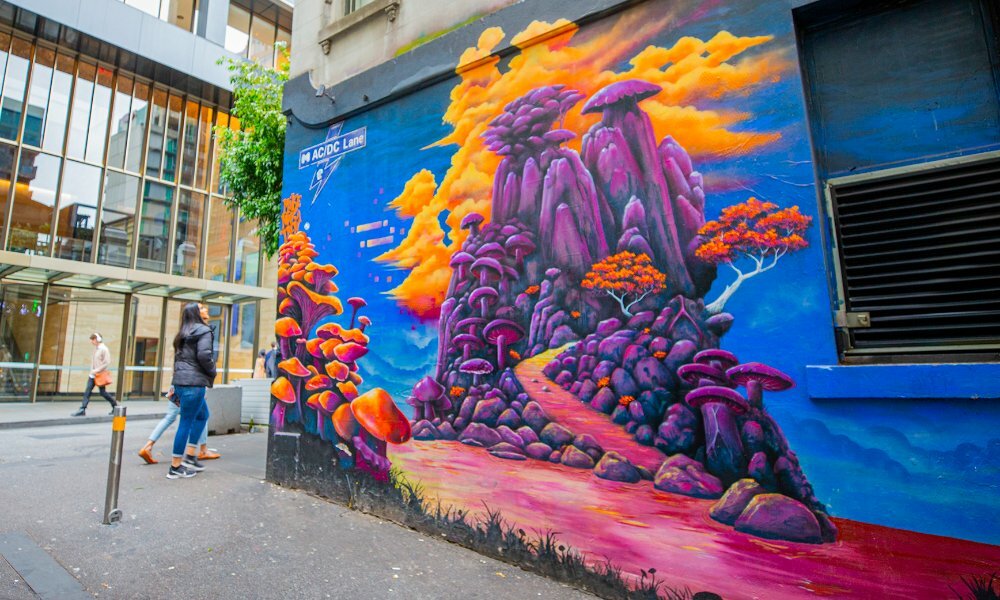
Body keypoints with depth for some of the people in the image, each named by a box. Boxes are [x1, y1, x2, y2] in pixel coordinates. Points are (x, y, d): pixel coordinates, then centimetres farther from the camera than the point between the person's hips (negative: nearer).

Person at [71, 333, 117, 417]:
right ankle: (82, 410, -2)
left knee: (103, 392, 2)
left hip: (101, 375, -7)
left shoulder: (104, 349, -14)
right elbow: (94, 361, 18)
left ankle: (115, 406, 18)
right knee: (87, 391, -2)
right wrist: (92, 370, 8)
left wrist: (97, 370, -18)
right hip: (93, 374, 7)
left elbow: (107, 363, -17)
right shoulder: (95, 348, 9)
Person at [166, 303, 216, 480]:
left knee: (202, 415, 21)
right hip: (194, 382, -9)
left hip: (180, 380, 9)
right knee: (186, 423, -2)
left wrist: (175, 387, 20)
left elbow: (178, 357, 19)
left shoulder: (184, 333, 19)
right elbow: (204, 354, -20)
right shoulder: (204, 330, -7)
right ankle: (175, 467, 5)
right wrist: (212, 373, -3)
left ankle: (189, 457, 19)